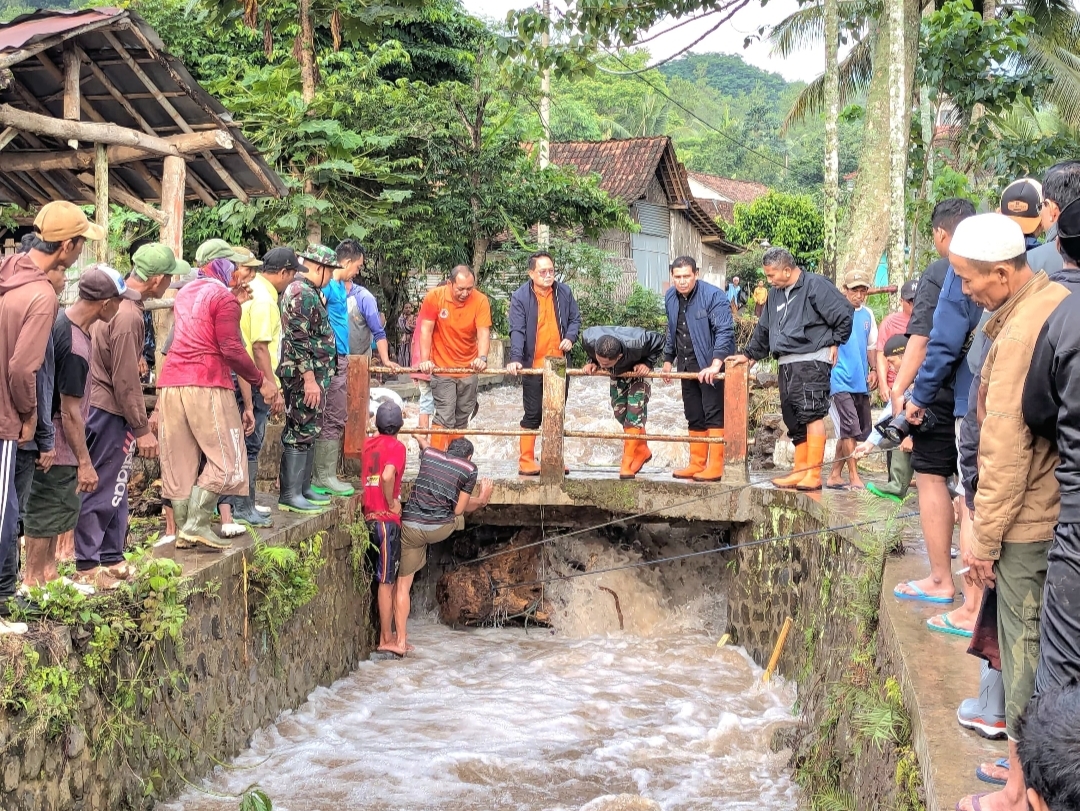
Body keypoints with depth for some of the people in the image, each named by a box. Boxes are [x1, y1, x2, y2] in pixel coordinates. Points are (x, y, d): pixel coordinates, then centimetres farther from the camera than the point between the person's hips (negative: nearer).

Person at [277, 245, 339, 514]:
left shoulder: (309, 292, 17)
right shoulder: (302, 294, -16)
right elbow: (299, 341, -22)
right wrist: (310, 379, -23)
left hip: (312, 375, 11)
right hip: (304, 377, -11)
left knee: (307, 432, 14)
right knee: (300, 433, -7)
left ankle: (303, 487, 21)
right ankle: (289, 495, -5)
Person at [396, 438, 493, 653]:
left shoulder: (429, 453, 13)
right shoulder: (469, 468, 4)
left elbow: (422, 441, 40)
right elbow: (458, 510, 3)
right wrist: (481, 499, 19)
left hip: (411, 528, 3)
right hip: (439, 530, -3)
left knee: (402, 584, 11)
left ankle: (401, 640, 10)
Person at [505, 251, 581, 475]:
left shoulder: (564, 292, 3)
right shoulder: (520, 297, -10)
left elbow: (575, 318, 14)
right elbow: (517, 330, -16)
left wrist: (570, 337, -6)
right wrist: (516, 358, -28)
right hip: (533, 365, -4)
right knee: (533, 415, -1)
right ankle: (526, 461, 6)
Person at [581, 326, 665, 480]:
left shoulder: (636, 345, -45)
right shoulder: (589, 339, -35)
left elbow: (659, 341, -25)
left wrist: (647, 364, -28)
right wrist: (592, 363, -19)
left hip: (638, 371, -5)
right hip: (617, 374, 5)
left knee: (634, 413, -17)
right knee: (620, 412, 6)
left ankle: (628, 465, -16)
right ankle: (642, 451, 26)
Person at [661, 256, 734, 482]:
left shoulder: (713, 296, -15)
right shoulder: (670, 297, 7)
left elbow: (724, 332, -21)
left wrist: (715, 364, -30)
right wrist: (668, 359, 23)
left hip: (711, 367, -7)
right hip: (687, 366, 7)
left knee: (714, 416, -8)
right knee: (694, 418, 12)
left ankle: (715, 468, -7)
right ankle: (697, 465, 19)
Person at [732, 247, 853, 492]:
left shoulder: (815, 285, -7)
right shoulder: (776, 294, 20)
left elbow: (845, 313, -9)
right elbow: (764, 328, 31)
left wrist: (835, 342, -3)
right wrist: (749, 354, 28)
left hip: (812, 361, -9)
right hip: (787, 365, 9)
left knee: (812, 415, -14)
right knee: (794, 420, 10)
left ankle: (813, 475, -16)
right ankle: (800, 471, 16)